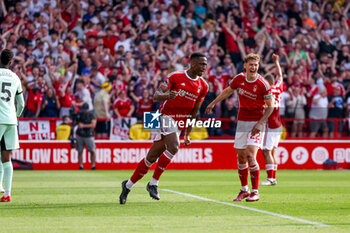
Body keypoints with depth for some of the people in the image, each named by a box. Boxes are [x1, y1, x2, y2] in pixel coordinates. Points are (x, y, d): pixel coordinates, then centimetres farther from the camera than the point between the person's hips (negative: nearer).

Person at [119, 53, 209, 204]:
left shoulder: (203, 86, 7)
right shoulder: (175, 77, -8)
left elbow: (194, 111, 14)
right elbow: (156, 96, -10)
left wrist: (187, 134, 12)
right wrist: (166, 96, -33)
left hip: (179, 123, 5)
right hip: (166, 116, -5)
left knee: (152, 157, 6)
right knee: (173, 147, -28)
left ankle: (128, 185, 16)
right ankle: (153, 183, -18)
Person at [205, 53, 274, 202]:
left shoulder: (263, 84, -14)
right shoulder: (239, 78, -1)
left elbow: (270, 106, -7)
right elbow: (228, 91, 19)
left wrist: (260, 123, -17)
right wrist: (213, 103, 26)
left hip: (257, 121, -5)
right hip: (242, 121, 5)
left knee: (250, 155, -16)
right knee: (241, 157, 7)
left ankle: (255, 192, -8)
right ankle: (244, 190, 22)